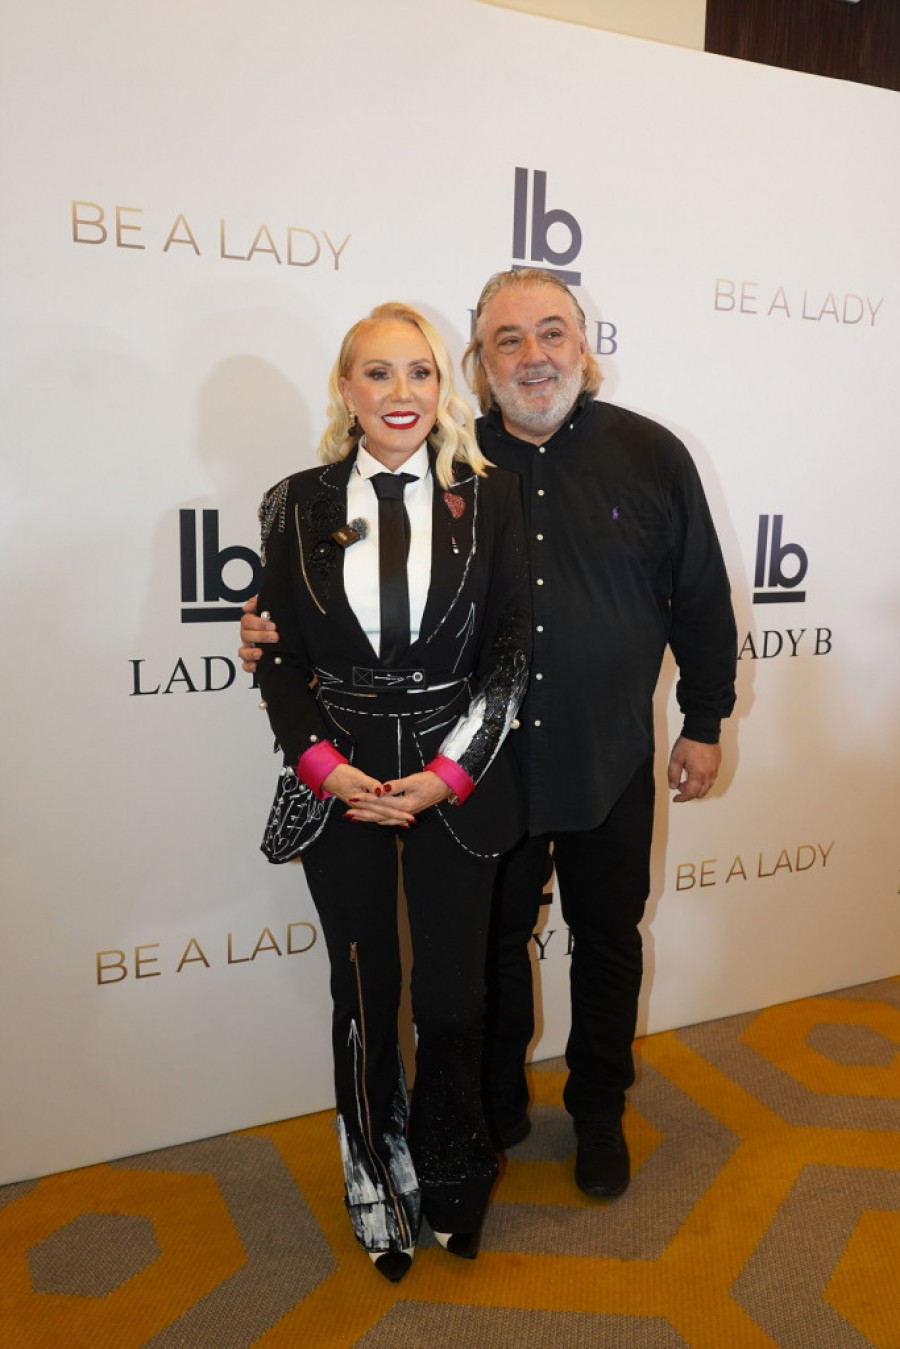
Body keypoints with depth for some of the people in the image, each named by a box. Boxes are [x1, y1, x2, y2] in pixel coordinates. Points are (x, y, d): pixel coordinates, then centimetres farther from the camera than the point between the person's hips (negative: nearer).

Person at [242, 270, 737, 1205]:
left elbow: (700, 599, 3)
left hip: (610, 766, 1)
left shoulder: (650, 454, -3)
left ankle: (599, 1113, 43)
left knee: (607, 941, 18)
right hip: (485, 767, 0)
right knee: (493, 943, 17)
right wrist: (284, 633, -12)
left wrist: (705, 722, 4)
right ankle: (496, 1110, 42)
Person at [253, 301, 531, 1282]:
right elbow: (278, 656, 2)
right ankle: (376, 1176, 37)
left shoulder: (490, 499, -1)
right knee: (364, 991, 12)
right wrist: (326, 764, -11)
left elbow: (511, 651, -3)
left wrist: (445, 775, -11)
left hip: (457, 781, 0)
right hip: (339, 783, 1)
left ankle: (448, 1175, 37)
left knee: (453, 990, 8)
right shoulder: (299, 506, 1)